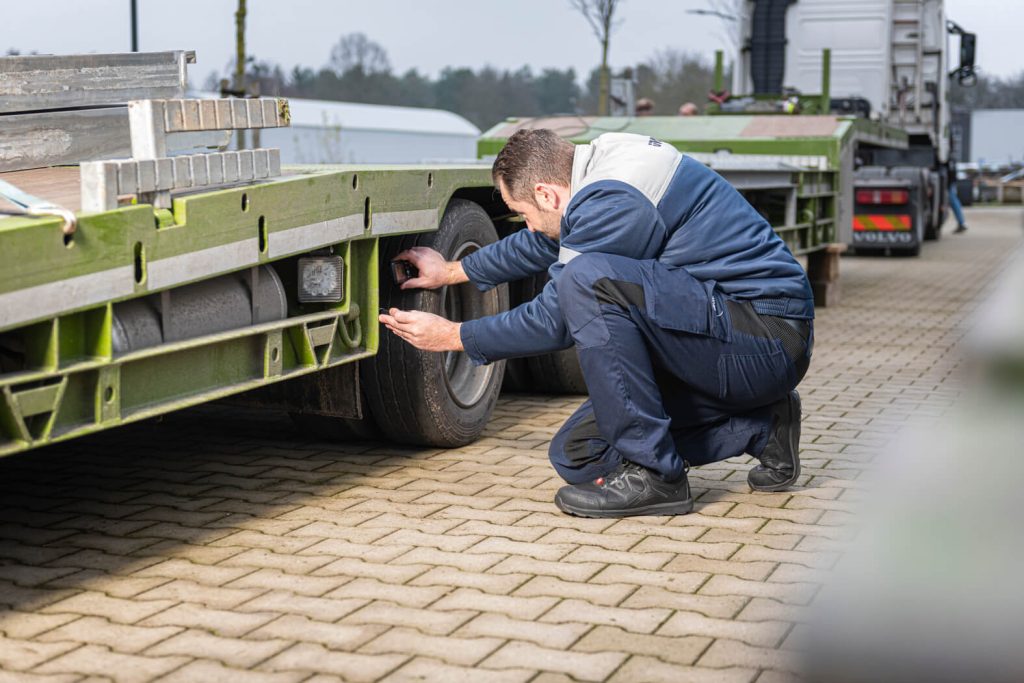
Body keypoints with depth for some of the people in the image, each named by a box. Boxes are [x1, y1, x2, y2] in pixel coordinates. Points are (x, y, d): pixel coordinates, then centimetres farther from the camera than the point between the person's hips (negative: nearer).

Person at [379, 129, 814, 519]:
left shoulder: (614, 203, -21)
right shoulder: (604, 163, 10)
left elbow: (555, 320, -14)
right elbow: (544, 242, 29)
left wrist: (452, 336, -1)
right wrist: (453, 271, 39)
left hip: (769, 344, -10)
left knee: (586, 279, -28)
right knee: (577, 455, 6)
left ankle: (652, 473, -19)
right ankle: (759, 429, 13)